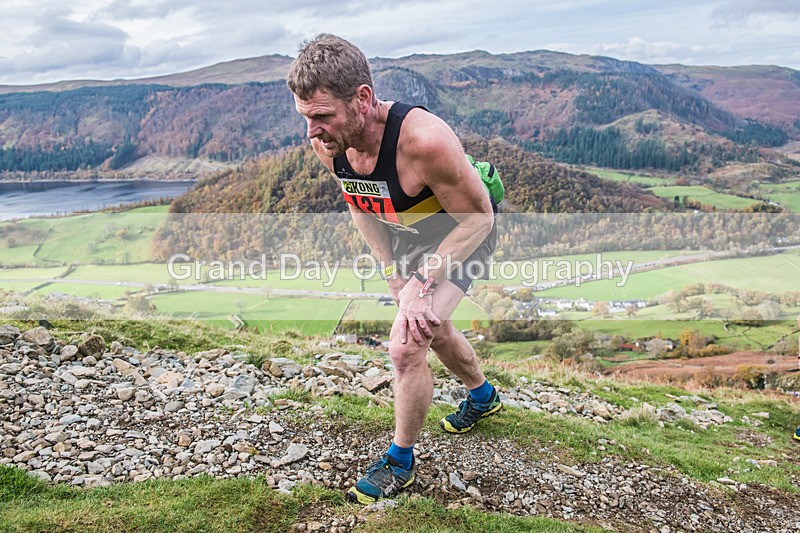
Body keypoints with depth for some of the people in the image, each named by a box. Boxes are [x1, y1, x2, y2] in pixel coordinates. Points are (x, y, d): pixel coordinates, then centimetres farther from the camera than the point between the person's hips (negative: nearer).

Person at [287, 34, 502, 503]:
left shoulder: (424, 139, -40)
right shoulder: (327, 142, -20)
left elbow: (478, 218, -27)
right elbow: (361, 209, -2)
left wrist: (424, 284, -26)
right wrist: (395, 274, -9)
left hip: (463, 234, -7)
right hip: (407, 235, 7)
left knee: (406, 346, -16)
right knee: (430, 328, 24)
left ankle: (400, 462, 11)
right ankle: (483, 395, 55)